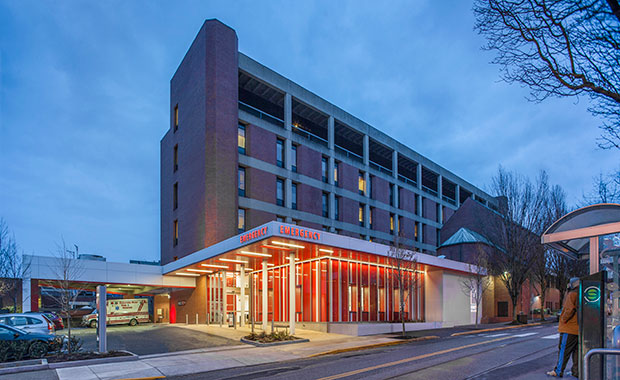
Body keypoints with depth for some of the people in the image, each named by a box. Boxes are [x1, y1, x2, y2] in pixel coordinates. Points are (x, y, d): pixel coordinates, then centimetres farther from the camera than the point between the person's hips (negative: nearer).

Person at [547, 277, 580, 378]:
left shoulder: (572, 295, -11)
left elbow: (570, 309, -21)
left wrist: (563, 320, -9)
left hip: (569, 328, -8)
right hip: (579, 329, 8)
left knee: (564, 350, -3)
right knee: (577, 351, 12)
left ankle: (558, 371, 0)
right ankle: (576, 371, 15)